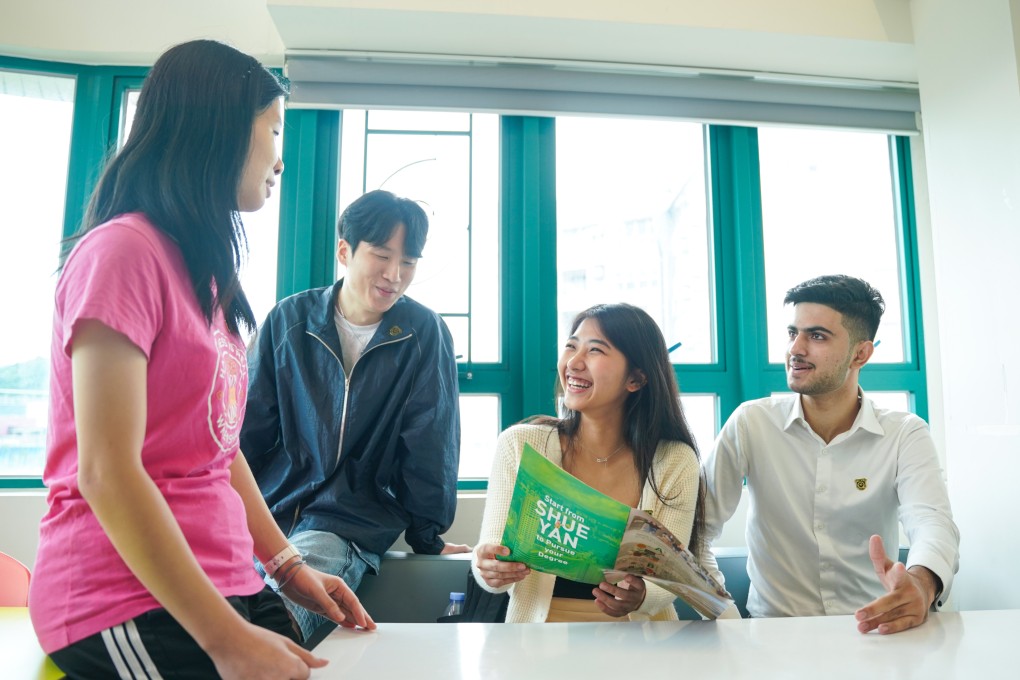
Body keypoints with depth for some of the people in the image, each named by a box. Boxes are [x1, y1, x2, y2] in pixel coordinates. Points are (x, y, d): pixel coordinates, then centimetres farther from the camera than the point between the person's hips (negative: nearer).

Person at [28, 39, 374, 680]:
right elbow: (107, 473, -19)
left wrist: (288, 564, 10)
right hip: (130, 601, -7)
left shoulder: (201, 270, 12)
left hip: (225, 581, 7)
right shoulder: (123, 250, -14)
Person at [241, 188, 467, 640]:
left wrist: (427, 536, 3)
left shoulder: (425, 333, -3)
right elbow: (249, 428, 7)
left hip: (351, 523, -3)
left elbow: (429, 447, -1)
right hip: (268, 509, 3)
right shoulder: (289, 320, 2)